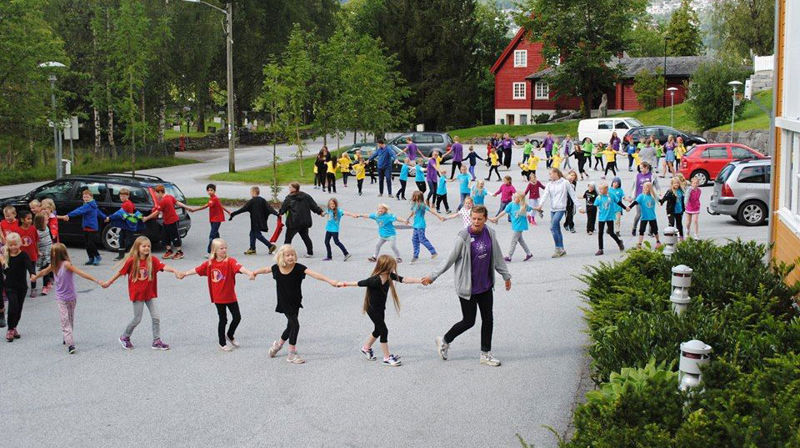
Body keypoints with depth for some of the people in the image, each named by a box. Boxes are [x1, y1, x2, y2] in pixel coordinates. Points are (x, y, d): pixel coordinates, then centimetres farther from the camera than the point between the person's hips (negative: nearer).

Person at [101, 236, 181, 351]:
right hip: (137, 294, -3)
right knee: (137, 319, 4)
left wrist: (173, 270, -41)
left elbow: (163, 267, -22)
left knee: (156, 317, -1)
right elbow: (120, 272, 0)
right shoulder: (132, 261, -12)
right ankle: (124, 338, 27)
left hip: (150, 294, 3)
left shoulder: (152, 259, -6)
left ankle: (157, 341, 10)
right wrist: (109, 282, 10)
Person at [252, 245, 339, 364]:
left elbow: (314, 274, -26)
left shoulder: (298, 268, -15)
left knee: (291, 326, 14)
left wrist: (329, 281, -36)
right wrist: (253, 273, 27)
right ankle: (292, 354, 1)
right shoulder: (276, 268, -10)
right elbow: (265, 269, 11)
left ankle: (278, 344, 43)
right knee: (295, 324, -11)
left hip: (295, 303, 2)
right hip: (284, 303, -2)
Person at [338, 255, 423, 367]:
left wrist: (420, 280, -18)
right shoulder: (374, 281, -31)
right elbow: (359, 283, -22)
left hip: (380, 308, 8)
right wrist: (345, 284, -10)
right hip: (373, 309, -8)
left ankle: (366, 348, 44)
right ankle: (387, 358, 7)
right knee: (384, 331, -4)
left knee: (379, 330, 21)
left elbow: (404, 279, -11)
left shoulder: (389, 276, -10)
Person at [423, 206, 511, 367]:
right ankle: (444, 341, 27)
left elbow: (497, 257, 11)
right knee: (468, 321, 3)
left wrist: (506, 275, 19)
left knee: (488, 319, 10)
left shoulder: (490, 234, -3)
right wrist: (432, 276, -10)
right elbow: (450, 260, -11)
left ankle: (485, 354, 24)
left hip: (486, 286, 6)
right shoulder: (463, 237, -19)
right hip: (468, 288, -5)